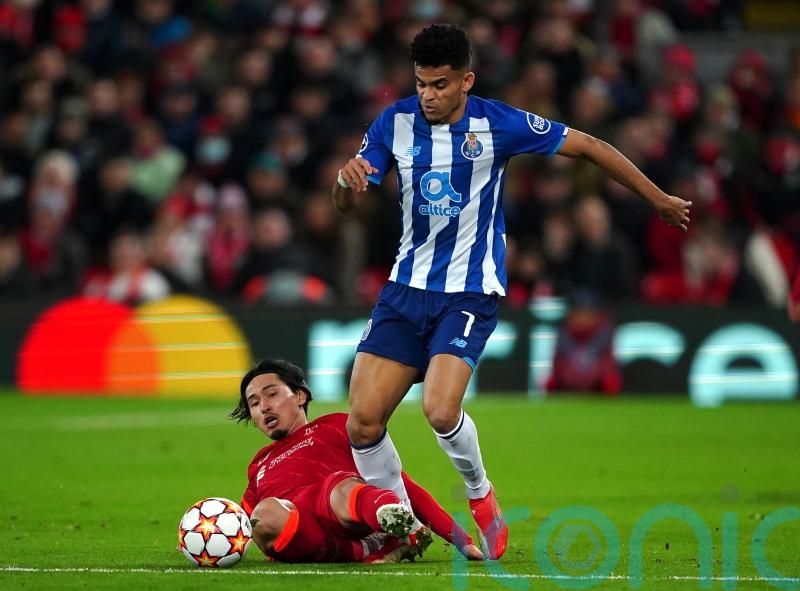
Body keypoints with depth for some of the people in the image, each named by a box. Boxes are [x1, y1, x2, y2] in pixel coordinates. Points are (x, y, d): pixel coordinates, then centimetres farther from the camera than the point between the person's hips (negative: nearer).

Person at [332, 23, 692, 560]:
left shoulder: (496, 124, -10)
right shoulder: (396, 123, -1)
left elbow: (587, 147, -1)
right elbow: (347, 205, 2)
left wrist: (658, 199, 5)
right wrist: (347, 180, -23)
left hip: (470, 292, -4)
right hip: (406, 288, 4)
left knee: (441, 409, -25)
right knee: (363, 420, -7)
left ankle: (480, 493, 6)